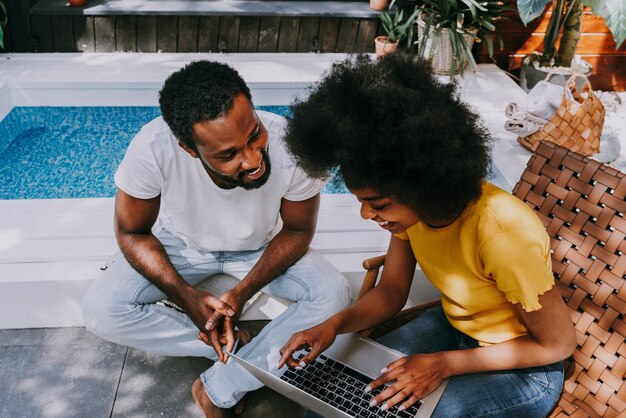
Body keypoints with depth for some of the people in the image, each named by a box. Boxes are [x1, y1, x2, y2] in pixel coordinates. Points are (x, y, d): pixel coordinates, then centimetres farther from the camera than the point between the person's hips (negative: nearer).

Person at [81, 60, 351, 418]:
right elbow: (132, 232, -16)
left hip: (261, 247, 0)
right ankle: (235, 346, -5)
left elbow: (297, 231, -14)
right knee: (101, 311, -21)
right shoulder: (153, 147, -34)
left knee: (335, 296, -23)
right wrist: (187, 297, -26)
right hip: (181, 243, 0)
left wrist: (242, 293, -25)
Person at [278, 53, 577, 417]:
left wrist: (444, 365, -23)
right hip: (454, 328, 6)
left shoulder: (502, 233, -35)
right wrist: (335, 324, -21)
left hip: (521, 364, -5)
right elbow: (391, 293, -2)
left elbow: (559, 344, -20)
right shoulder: (413, 207, -15)